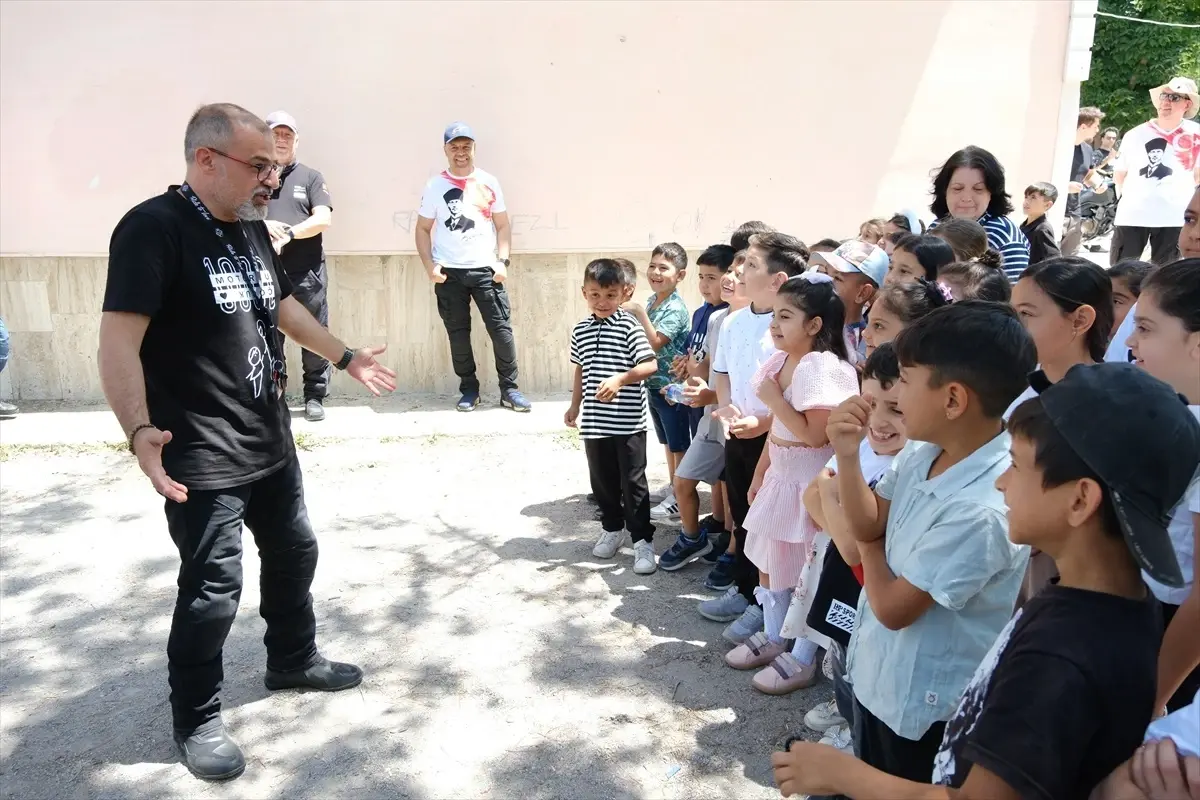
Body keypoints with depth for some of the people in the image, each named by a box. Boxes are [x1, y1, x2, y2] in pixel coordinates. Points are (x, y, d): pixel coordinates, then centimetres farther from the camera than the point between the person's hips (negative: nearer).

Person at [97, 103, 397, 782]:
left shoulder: (252, 228, 9)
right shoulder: (153, 228, -18)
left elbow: (283, 305, 23)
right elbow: (119, 341, -25)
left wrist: (346, 357, 27)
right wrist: (141, 431, -37)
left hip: (272, 441, 9)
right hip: (203, 458, -9)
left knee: (294, 553, 20)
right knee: (213, 587, -1)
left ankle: (294, 661, 42)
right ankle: (197, 720, 21)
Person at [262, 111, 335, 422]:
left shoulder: (311, 177, 8)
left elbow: (323, 220, -4)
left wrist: (288, 233, -14)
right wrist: (262, 226, -12)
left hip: (307, 273, -1)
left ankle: (314, 397, 13)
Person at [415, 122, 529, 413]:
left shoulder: (489, 182, 6)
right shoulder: (435, 185, 4)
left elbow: (503, 225, 7)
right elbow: (423, 229, 5)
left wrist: (502, 260, -5)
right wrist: (430, 266, -7)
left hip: (485, 269, 0)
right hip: (449, 272, 0)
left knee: (502, 328, -4)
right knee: (458, 333, 6)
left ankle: (509, 390, 6)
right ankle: (469, 389, 18)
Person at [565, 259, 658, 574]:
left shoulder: (629, 326, -9)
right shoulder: (580, 330, 8)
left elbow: (650, 365, -15)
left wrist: (620, 379, -27)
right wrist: (575, 406, 20)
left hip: (629, 422, -5)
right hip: (594, 422, 5)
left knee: (633, 482, 1)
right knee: (602, 481, 15)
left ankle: (642, 540, 11)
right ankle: (612, 528, 34)